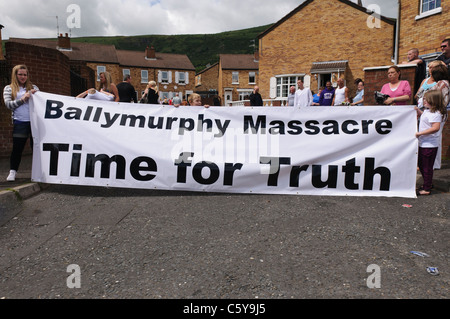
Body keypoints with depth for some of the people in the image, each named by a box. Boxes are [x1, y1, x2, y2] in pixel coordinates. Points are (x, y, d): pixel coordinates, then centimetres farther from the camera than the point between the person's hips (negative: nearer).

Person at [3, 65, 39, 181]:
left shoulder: (33, 87, 15)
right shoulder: (9, 88, 11)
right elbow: (8, 104, 1)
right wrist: (22, 99, -11)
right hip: (20, 123, -1)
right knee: (17, 148, -1)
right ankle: (12, 171, 11)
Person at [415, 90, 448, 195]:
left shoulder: (435, 113, -20)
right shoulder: (428, 110, 11)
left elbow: (436, 128, -30)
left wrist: (420, 133, -28)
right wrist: (418, 111, 18)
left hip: (429, 145, -10)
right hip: (424, 143, 11)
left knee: (427, 167, -2)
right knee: (422, 165, 21)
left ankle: (427, 189, 8)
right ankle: (427, 184, 36)